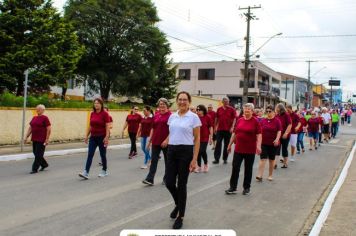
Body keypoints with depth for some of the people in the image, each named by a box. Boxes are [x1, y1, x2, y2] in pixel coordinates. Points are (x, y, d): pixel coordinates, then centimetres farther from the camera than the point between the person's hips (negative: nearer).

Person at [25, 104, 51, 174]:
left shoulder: (45, 118, -8)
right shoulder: (34, 118, 13)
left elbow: (48, 129, -11)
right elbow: (30, 128, 16)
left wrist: (47, 139, -15)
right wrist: (26, 137, 10)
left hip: (41, 140, -7)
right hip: (34, 139, 7)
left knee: (38, 154, -3)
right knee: (35, 153, 13)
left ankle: (35, 169, 3)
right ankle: (44, 164, 31)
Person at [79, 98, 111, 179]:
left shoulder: (105, 114, -10)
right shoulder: (92, 114, 7)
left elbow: (107, 126, -14)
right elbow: (90, 126, 15)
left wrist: (107, 137, -22)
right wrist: (86, 136, 13)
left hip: (102, 137, -5)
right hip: (93, 137, 5)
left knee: (102, 154, 7)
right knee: (90, 155, -4)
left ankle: (104, 171, 24)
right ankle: (86, 173, -8)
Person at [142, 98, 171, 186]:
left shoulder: (170, 115, -6)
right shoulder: (156, 116, 9)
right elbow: (153, 129, 14)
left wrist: (167, 140, -18)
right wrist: (150, 140, 10)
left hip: (166, 143, -4)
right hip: (156, 142, 5)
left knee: (167, 161, 9)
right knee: (153, 160, 0)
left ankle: (166, 179, 21)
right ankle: (150, 179, -2)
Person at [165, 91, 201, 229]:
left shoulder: (194, 117, -6)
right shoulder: (172, 116, 8)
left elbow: (197, 139, -6)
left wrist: (194, 159, -11)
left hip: (185, 152, -5)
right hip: (172, 151, 5)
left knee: (181, 185, 1)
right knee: (169, 182, 2)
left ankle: (180, 216, 16)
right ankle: (178, 204, 34)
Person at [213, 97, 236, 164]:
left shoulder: (232, 109, -1)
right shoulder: (219, 109, 6)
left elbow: (234, 119, -4)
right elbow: (217, 118, 12)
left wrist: (232, 127, -14)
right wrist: (215, 127, 9)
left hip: (228, 129, -2)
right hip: (220, 129, 2)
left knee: (226, 144, 6)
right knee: (218, 144, -1)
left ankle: (225, 159, 15)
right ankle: (216, 159, 1)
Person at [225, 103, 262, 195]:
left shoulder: (255, 121, -5)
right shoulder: (239, 120, 7)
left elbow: (259, 135, -9)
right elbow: (235, 133, 14)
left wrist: (258, 146, -22)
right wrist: (230, 144, 15)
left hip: (250, 150, -3)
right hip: (238, 149, 3)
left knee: (248, 169, 8)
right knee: (235, 168, 1)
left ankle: (246, 188, 19)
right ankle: (233, 188, 8)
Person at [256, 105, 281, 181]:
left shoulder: (277, 121, -2)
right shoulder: (263, 121, 6)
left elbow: (279, 131, -7)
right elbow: (259, 131, 10)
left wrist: (277, 139, -21)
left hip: (273, 143, -1)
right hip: (264, 143, 1)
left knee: (272, 159, 9)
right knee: (263, 159, -7)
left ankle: (270, 175, 21)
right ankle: (260, 175, -12)